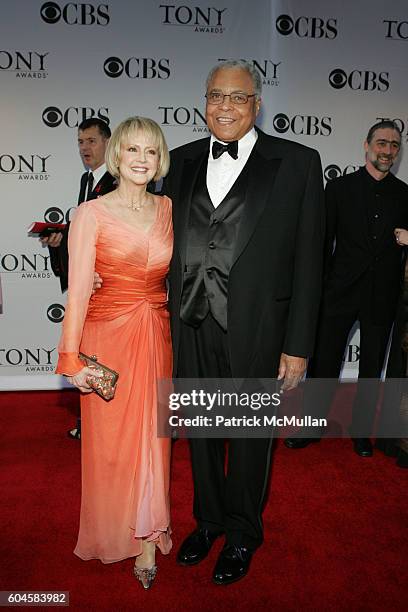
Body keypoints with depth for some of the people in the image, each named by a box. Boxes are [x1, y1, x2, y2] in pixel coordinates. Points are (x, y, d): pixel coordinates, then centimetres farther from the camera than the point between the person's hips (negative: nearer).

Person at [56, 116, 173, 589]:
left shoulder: (168, 209, 4)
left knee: (151, 435, 10)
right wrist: (72, 358, -12)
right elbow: (78, 290, -10)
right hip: (107, 336, -3)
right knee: (111, 439, 10)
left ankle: (146, 534, 31)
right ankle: (116, 533, 35)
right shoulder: (91, 213, -7)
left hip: (157, 336, 3)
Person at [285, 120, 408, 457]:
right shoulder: (340, 187, 1)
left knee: (372, 368, 13)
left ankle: (361, 430, 30)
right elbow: (323, 242, -1)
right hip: (342, 290, -2)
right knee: (324, 362, 5)